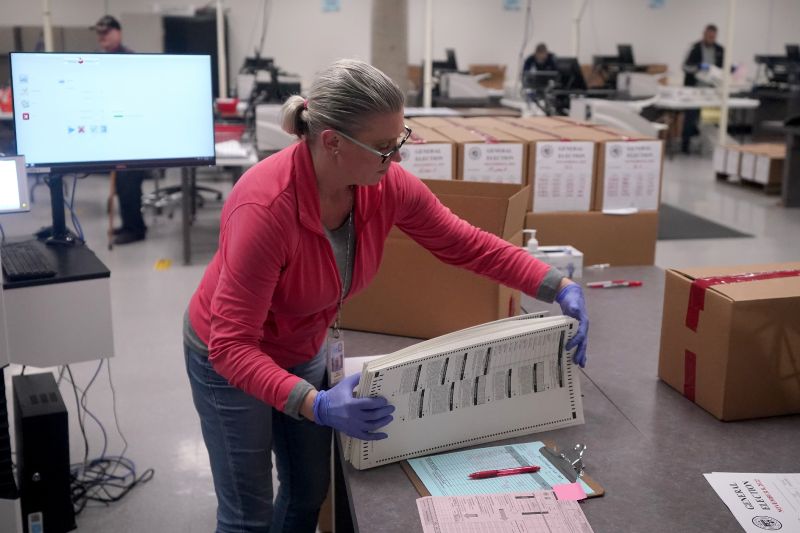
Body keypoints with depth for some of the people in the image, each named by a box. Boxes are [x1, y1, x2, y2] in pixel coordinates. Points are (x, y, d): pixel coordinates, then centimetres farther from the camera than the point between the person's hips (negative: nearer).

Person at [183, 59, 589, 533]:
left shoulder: (387, 186, -20)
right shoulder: (266, 208, -38)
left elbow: (468, 245, -8)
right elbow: (231, 344, -36)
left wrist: (561, 288, -17)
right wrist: (315, 406, -48)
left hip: (304, 351, 6)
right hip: (232, 359, -6)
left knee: (310, 492, 18)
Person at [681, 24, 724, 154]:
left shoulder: (719, 50, 8)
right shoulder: (695, 48, -6)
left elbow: (723, 67, 16)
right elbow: (686, 66, -10)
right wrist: (698, 67, -26)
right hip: (694, 88, -4)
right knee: (691, 116, -1)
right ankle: (685, 143, 7)